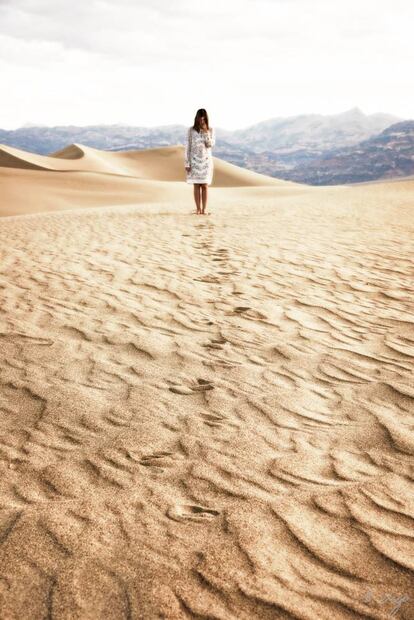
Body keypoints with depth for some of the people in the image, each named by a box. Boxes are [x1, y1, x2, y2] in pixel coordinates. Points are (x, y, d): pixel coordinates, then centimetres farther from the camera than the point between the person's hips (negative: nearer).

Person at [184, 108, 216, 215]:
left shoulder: (211, 130, 3)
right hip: (195, 160, 0)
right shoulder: (191, 130, 0)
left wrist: (206, 132, -16)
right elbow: (187, 147, 0)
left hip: (206, 160, 0)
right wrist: (187, 163, -4)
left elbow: (211, 144, -8)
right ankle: (198, 209, 4)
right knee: (197, 186, 0)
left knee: (204, 186, -2)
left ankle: (204, 209, 1)